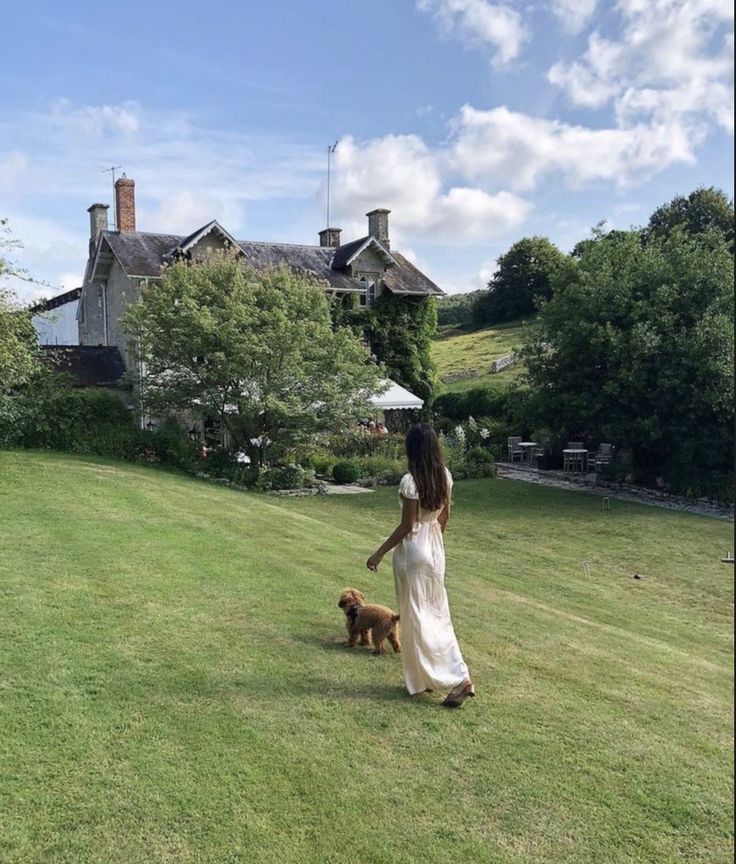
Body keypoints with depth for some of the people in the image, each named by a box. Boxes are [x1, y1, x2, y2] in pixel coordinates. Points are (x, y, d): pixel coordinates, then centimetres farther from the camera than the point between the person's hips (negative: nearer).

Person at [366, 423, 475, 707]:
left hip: (413, 549, -7)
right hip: (436, 546, 8)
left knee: (417, 616, 4)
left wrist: (379, 553, -9)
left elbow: (406, 526, -18)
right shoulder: (444, 476, 0)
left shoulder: (410, 481, -21)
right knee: (436, 612, 17)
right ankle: (458, 676, 21)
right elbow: (445, 515, 10)